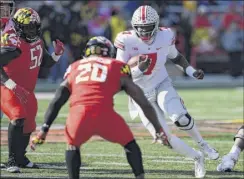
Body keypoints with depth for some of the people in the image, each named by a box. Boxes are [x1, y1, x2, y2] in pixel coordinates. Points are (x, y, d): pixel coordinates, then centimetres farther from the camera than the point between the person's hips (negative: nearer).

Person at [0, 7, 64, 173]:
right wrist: (14, 86, -38)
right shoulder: (14, 45, -25)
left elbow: (47, 63, 17)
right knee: (18, 119, -27)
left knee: (28, 125, 17)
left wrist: (58, 54, -3)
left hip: (26, 91, 9)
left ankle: (20, 157, 40)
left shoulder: (37, 42, 3)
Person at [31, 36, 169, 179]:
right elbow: (144, 103, 27)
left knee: (73, 145, 32)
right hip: (104, 114, -2)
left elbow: (56, 102, 23)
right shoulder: (117, 68, 25)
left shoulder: (74, 68, 29)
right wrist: (159, 130, 34)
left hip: (78, 114, 2)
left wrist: (44, 130, 23)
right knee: (130, 144, 23)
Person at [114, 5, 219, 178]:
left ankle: (201, 143, 0)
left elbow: (176, 56, 11)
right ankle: (197, 157, 14)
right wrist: (138, 70, -33)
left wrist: (192, 71, -3)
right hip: (141, 95, 0)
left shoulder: (165, 37, -11)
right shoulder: (127, 41, -19)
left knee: (181, 118, -28)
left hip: (162, 86, 1)